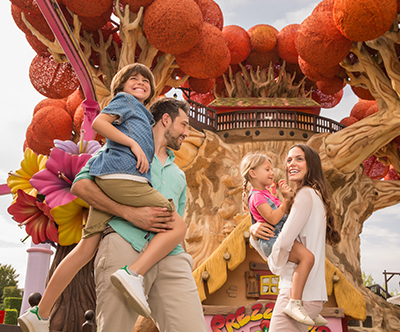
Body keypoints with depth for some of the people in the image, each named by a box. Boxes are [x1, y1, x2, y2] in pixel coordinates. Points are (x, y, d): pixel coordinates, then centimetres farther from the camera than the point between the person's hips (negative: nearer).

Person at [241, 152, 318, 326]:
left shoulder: (266, 194, 22)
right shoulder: (257, 196, -11)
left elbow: (282, 212, 26)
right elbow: (273, 218, -22)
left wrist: (287, 197, 12)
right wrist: (287, 199, -18)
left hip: (278, 239, 11)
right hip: (271, 240, -11)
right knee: (307, 256, -27)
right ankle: (294, 303, -29)